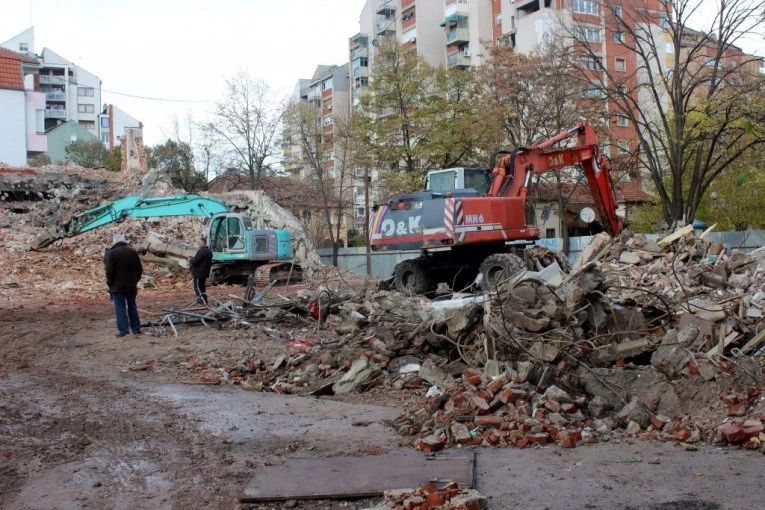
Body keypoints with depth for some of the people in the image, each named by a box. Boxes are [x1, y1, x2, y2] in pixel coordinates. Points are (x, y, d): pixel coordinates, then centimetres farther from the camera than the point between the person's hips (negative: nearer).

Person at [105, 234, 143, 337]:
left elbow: (109, 271, -12)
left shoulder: (112, 253, -9)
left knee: (120, 308, -1)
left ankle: (123, 329, -3)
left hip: (117, 286, -4)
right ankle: (136, 328, 16)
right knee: (132, 306, 13)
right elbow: (139, 269, 9)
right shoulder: (133, 252, 5)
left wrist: (110, 283, 0)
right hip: (131, 286, 4)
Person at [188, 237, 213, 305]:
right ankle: (204, 300, 21)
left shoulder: (201, 251, -21)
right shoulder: (209, 251, 11)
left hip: (199, 273, -9)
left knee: (198, 287, -3)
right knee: (202, 286, 19)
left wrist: (190, 260, -2)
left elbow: (195, 261, -23)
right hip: (205, 272, 9)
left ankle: (203, 302, -7)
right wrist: (194, 258, 17)